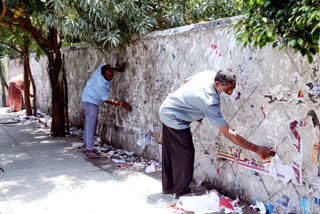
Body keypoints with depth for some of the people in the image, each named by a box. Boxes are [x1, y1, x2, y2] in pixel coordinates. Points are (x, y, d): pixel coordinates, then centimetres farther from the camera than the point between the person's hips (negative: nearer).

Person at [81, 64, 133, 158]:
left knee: (89, 123, 15)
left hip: (90, 99, 10)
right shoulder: (100, 85, -36)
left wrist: (118, 69, 1)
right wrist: (122, 104, -23)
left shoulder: (103, 67, -17)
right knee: (91, 125, -11)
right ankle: (89, 150, -10)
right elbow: (107, 100, -24)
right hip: (90, 101, -9)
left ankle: (86, 145, 25)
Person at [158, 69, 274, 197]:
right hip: (174, 118, -9)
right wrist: (256, 149, -31)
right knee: (186, 153, -1)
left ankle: (168, 187, 32)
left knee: (170, 152, 18)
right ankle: (181, 191, 13)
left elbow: (187, 81, 12)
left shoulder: (209, 74, -9)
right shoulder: (210, 102, -32)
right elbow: (228, 133, -32)